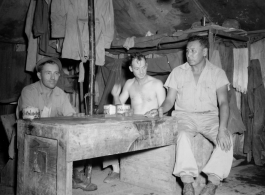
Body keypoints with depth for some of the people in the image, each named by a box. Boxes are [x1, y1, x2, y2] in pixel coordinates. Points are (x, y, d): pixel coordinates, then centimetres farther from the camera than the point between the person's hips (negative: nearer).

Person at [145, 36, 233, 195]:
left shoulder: (218, 73, 1)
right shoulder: (177, 72, 6)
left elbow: (223, 102, -10)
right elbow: (169, 100, 5)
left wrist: (222, 129, -26)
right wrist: (159, 110, -18)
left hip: (210, 116, 0)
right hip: (185, 116, 0)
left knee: (226, 140, -29)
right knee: (183, 136, -35)